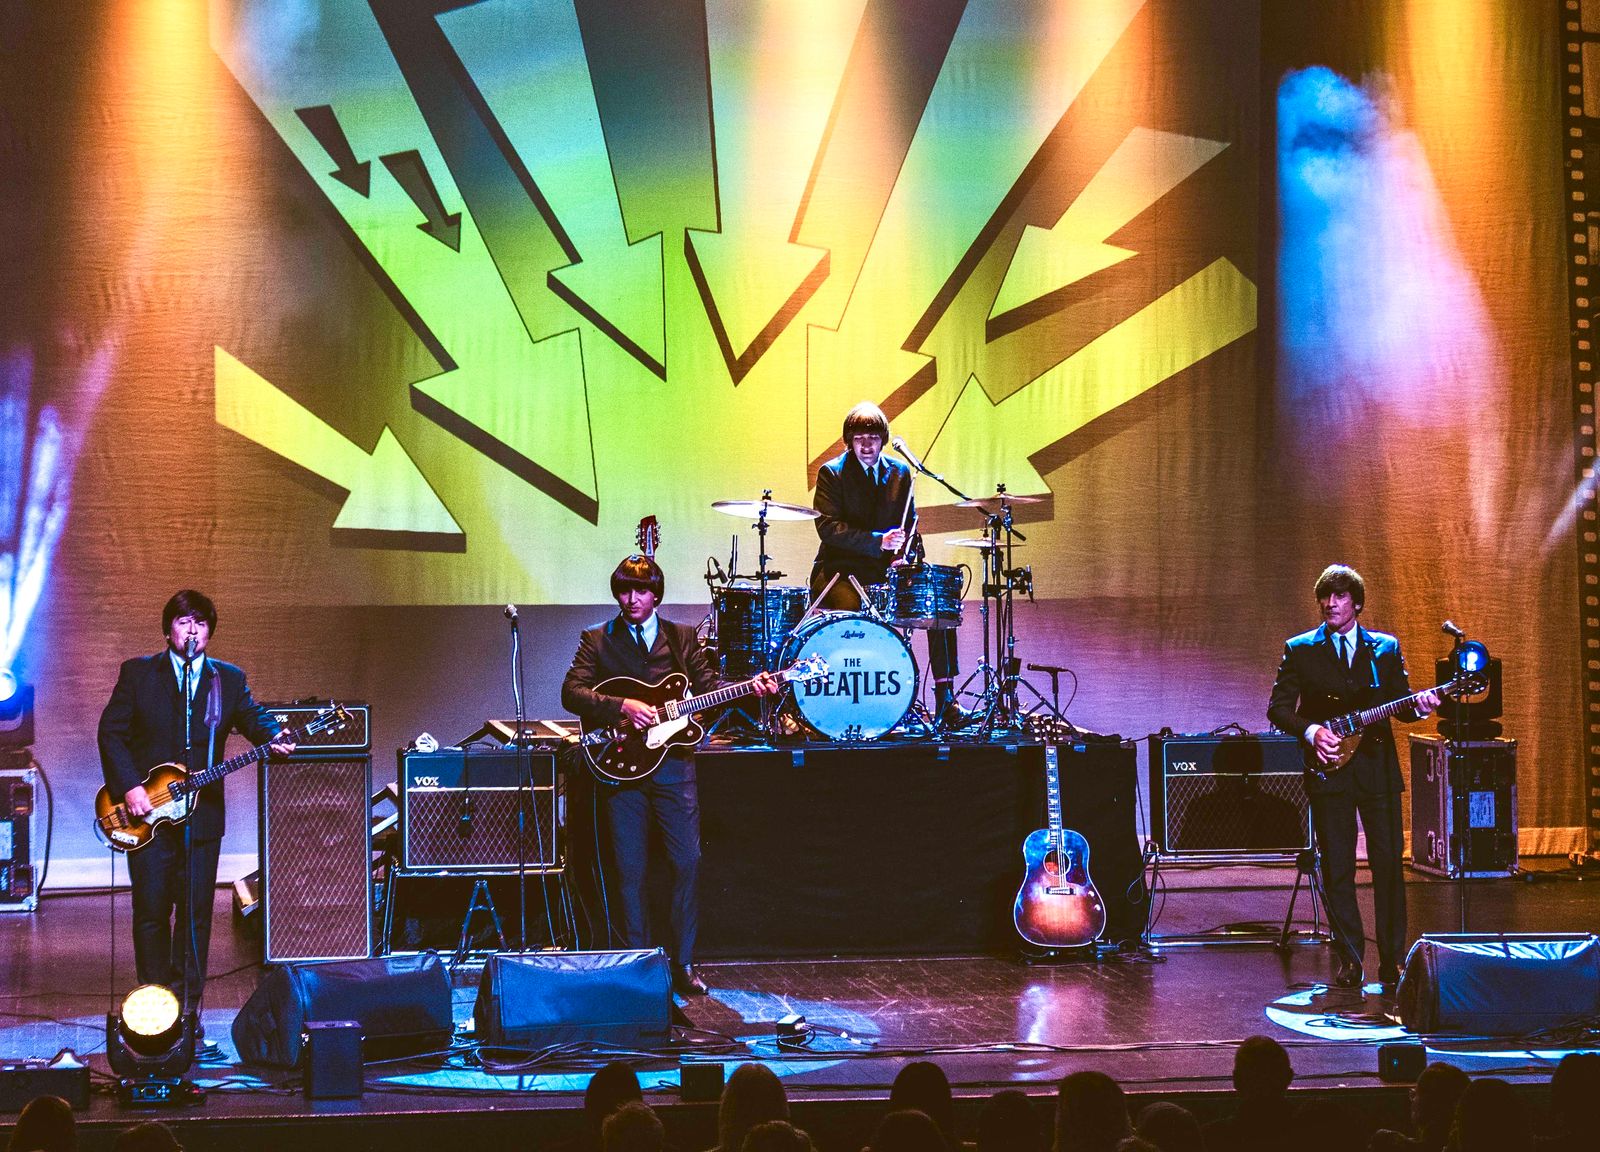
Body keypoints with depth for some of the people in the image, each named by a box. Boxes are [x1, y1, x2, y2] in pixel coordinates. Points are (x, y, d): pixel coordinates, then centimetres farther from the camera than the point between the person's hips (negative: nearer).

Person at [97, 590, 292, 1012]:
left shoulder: (229, 679, 11)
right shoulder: (137, 673, 4)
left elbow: (253, 717, 0)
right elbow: (111, 732, 0)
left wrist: (275, 737, -23)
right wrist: (129, 788, -11)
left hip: (201, 815, 2)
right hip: (146, 813, -2)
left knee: (196, 913, 2)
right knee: (151, 911, 1)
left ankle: (186, 1006, 9)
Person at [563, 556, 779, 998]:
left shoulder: (682, 638, 13)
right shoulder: (596, 641, 6)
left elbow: (708, 687, 7)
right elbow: (571, 693, -7)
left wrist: (752, 689, -11)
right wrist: (622, 706, -20)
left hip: (673, 763, 1)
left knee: (687, 863, -4)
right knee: (629, 871, 1)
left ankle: (683, 964, 5)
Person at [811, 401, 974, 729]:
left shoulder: (899, 473, 11)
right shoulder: (832, 473, -3)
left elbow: (908, 526, 16)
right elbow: (828, 527, -14)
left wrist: (903, 555, -7)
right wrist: (878, 541, -24)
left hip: (887, 569, 5)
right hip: (841, 569, -5)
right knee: (852, 609, -36)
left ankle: (945, 701, -11)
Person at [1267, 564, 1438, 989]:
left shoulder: (1385, 648, 10)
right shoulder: (1300, 650, 6)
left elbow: (1399, 702, 10)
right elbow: (1278, 708, 4)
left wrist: (1417, 707, -13)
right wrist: (1311, 731, -12)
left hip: (1378, 767, 1)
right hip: (1328, 768, 0)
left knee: (1388, 863, -3)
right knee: (1337, 869, 0)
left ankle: (1392, 961, 3)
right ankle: (1350, 960, 8)